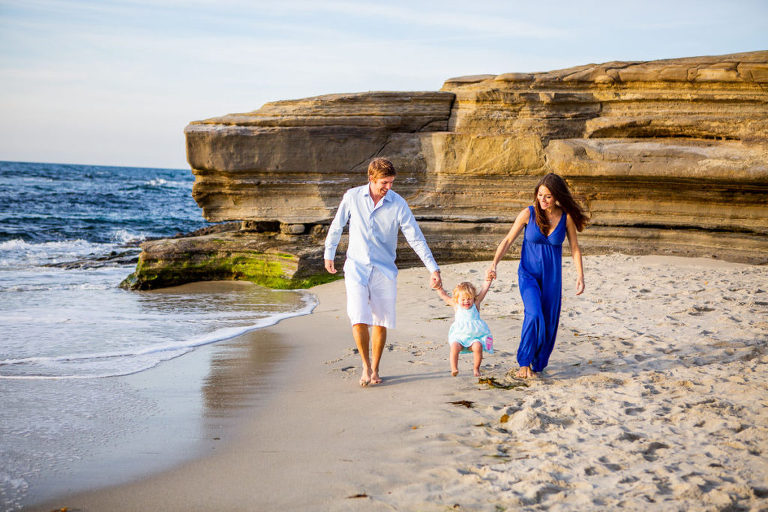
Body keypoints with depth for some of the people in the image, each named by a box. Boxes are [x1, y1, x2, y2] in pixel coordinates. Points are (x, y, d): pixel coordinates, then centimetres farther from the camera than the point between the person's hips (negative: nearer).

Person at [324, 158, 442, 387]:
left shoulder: (398, 204, -7)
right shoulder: (352, 197, -4)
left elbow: (416, 238, -6)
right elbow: (337, 226, 10)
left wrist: (434, 269, -10)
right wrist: (329, 255, 19)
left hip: (384, 271, 0)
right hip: (356, 267, 0)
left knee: (381, 323, 4)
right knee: (359, 320, -13)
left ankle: (375, 369, 22)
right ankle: (366, 365, 8)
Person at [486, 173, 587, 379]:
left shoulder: (566, 217, -5)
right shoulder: (528, 213, -8)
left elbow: (575, 249, 2)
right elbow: (508, 240, -4)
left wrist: (580, 276, -4)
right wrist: (494, 264, -15)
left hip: (552, 276, 2)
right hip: (528, 273, -2)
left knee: (549, 321, 4)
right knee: (534, 315, -21)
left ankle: (538, 364, 24)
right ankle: (524, 363, -7)